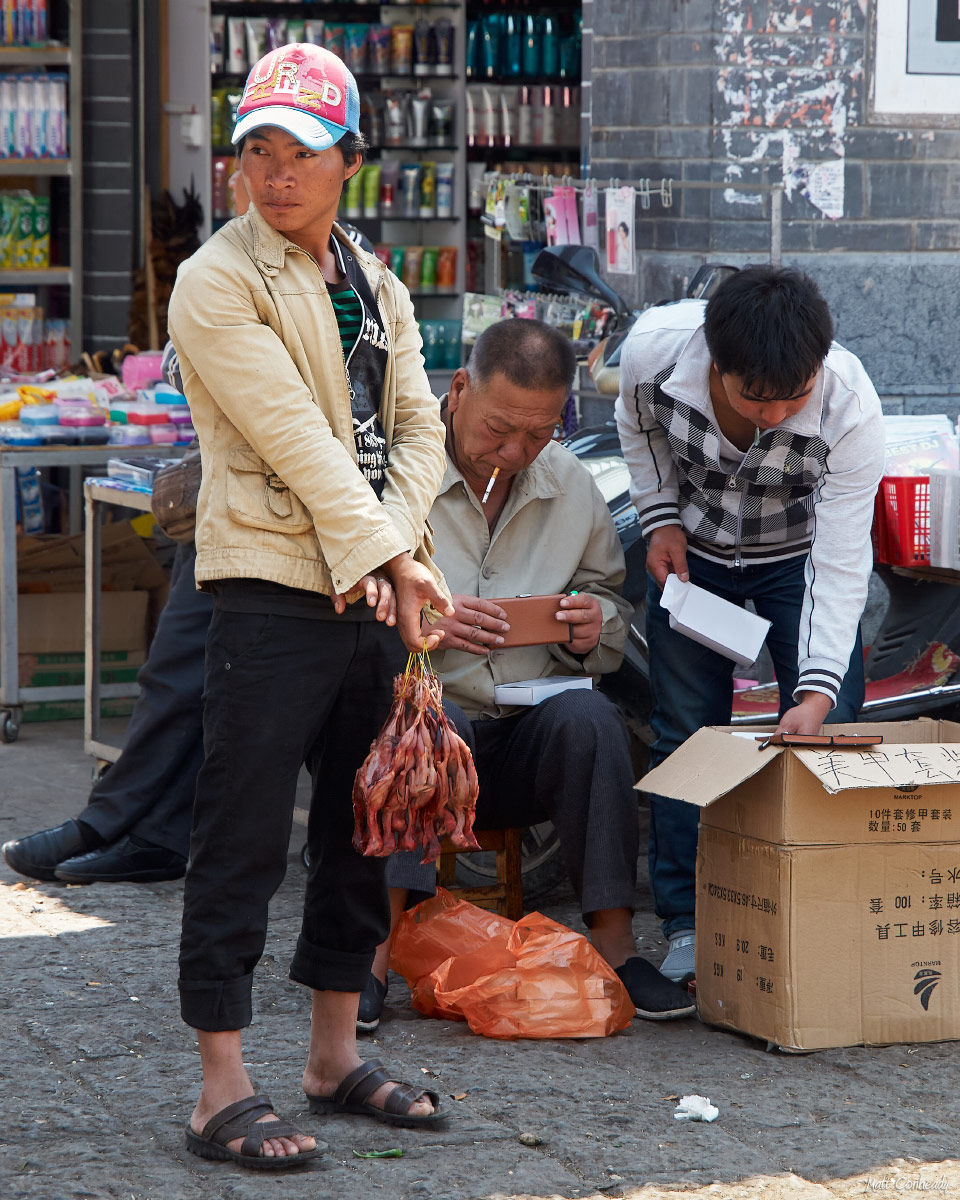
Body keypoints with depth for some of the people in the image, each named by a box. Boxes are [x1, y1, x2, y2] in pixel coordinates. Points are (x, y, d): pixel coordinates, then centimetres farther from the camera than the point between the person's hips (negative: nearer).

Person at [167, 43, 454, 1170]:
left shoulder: (377, 288, 15)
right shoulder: (218, 281, -8)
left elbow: (418, 431, 7)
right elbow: (296, 439, -15)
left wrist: (388, 548, -10)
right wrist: (387, 560, -17)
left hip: (372, 591, 7)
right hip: (272, 589, -7)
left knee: (361, 834, 14)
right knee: (243, 844, -6)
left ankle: (335, 1057, 25)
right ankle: (223, 1095, -3)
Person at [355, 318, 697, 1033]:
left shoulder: (571, 485, 11)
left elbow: (612, 609, 19)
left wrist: (597, 627, -6)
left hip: (529, 744, 3)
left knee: (588, 717, -29)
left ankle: (614, 946, -26)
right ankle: (375, 950, -37)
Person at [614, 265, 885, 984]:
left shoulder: (852, 408, -36)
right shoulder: (654, 348, -32)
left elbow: (839, 566, -32)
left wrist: (818, 690, -40)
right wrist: (660, 517, -14)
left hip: (799, 554, -1)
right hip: (693, 549, 1)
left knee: (829, 734, -8)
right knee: (686, 735, -1)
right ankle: (687, 923, 6)